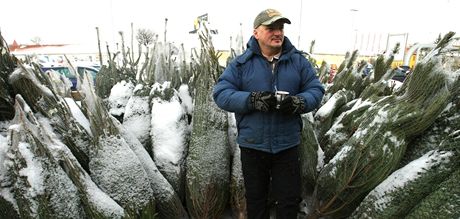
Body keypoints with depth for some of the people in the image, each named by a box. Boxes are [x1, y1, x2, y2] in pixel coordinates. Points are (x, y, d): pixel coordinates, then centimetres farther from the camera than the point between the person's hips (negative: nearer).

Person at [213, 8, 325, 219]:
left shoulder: (298, 60, 1)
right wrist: (252, 100, -26)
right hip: (252, 145, -1)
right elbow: (221, 93, -10)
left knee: (289, 200, 16)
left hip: (287, 145, 1)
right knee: (255, 199, 20)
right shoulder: (241, 63, -5)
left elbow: (316, 90, 2)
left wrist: (299, 102, -21)